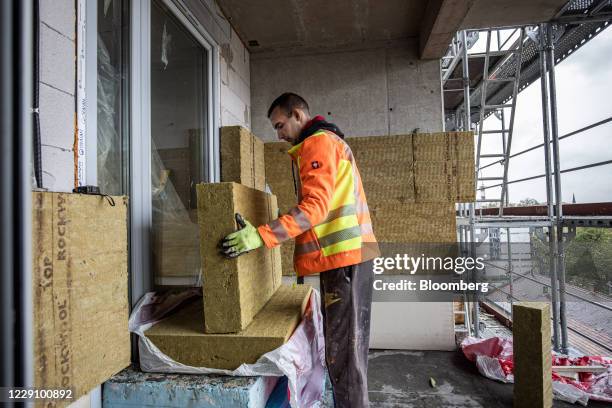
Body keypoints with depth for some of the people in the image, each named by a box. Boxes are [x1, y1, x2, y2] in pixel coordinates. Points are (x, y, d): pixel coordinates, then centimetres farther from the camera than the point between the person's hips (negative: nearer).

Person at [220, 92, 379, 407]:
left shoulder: (318, 143, -8)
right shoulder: (328, 141, 24)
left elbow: (314, 205, -21)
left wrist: (261, 235, -25)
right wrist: (286, 224, 23)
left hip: (343, 255, -10)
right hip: (348, 254, 10)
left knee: (342, 347, -2)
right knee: (347, 342, 18)